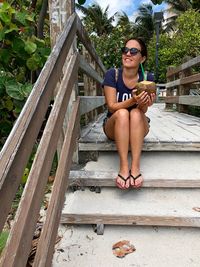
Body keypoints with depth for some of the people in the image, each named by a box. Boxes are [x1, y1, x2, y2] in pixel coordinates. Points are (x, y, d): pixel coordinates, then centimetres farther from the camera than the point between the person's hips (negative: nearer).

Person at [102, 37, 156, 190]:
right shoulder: (112, 74, -12)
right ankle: (124, 167, -34)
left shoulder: (147, 78, -9)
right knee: (122, 113, -32)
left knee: (136, 113, -31)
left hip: (139, 129, 1)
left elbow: (143, 111, -14)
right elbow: (112, 107, -17)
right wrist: (133, 100, -35)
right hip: (113, 128, 0)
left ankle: (136, 166, -34)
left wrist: (144, 104, -38)